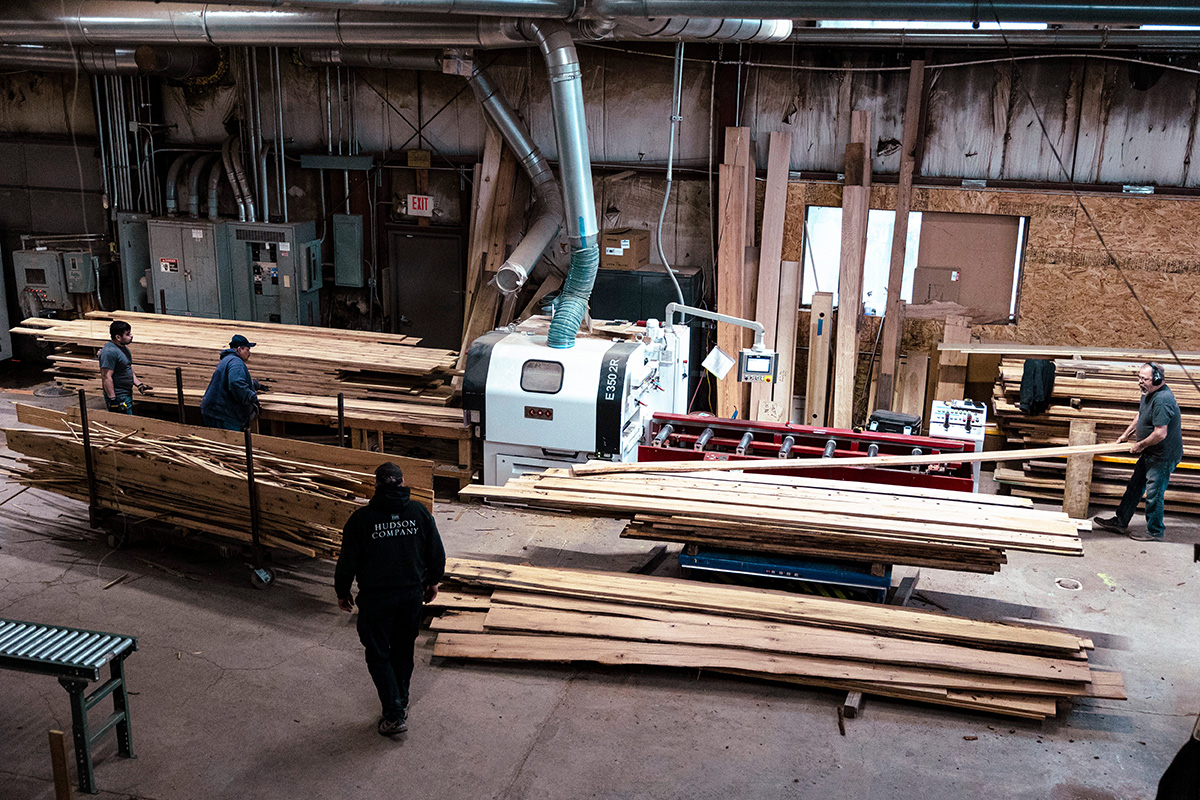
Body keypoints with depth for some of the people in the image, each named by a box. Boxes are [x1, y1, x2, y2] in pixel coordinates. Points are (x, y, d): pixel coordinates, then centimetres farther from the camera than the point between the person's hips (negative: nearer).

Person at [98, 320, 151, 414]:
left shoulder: (124, 348, 13)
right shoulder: (109, 352, -20)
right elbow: (106, 377, -23)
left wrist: (139, 384, 14)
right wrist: (112, 399, -25)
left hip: (127, 394, 10)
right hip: (118, 397, -10)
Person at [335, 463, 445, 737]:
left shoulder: (361, 518, -11)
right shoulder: (419, 512, -3)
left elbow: (347, 560, -6)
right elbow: (437, 552, 3)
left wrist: (342, 592, 10)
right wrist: (432, 582, 20)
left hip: (376, 598, -3)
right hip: (412, 594, 4)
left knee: (378, 655, 10)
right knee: (404, 651, 21)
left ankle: (394, 714, 5)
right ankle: (401, 703, 35)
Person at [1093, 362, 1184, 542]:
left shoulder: (1162, 400, -29)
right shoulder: (1149, 393, 4)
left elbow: (1160, 434, -31)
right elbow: (1140, 416, 23)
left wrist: (1141, 445, -16)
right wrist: (1126, 434, 20)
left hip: (1163, 456, -10)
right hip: (1151, 453, 10)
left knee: (1154, 493, 1)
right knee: (1135, 487, 17)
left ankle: (1155, 532, 17)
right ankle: (1120, 522, 28)